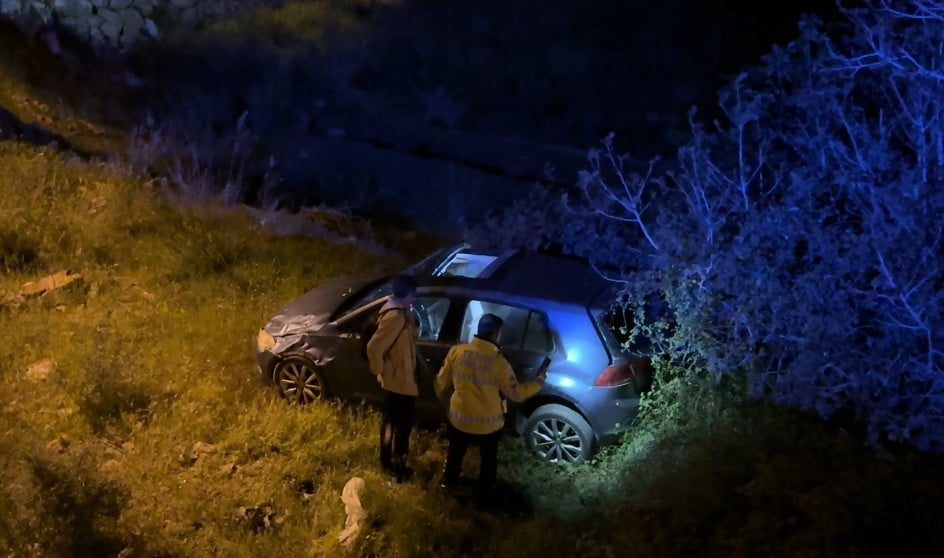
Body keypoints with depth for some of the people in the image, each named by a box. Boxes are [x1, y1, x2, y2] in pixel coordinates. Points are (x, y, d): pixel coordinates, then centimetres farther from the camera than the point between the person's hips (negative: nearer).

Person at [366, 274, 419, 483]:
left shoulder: (399, 312, 3)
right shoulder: (396, 317, -29)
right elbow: (374, 347, -28)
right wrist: (380, 370, -18)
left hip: (396, 377, 10)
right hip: (399, 379, -10)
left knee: (392, 419, 21)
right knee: (403, 422, 3)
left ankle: (387, 460, 35)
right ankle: (397, 465, 15)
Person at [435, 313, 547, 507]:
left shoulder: (457, 351, -13)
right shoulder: (498, 361, -21)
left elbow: (442, 382, -1)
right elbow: (516, 392, -12)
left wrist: (442, 397, 21)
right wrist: (539, 380, 2)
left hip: (460, 418, 3)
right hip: (488, 423, -3)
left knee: (455, 452, 31)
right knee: (489, 460, 23)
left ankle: (448, 481, 51)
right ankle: (483, 497, 34)